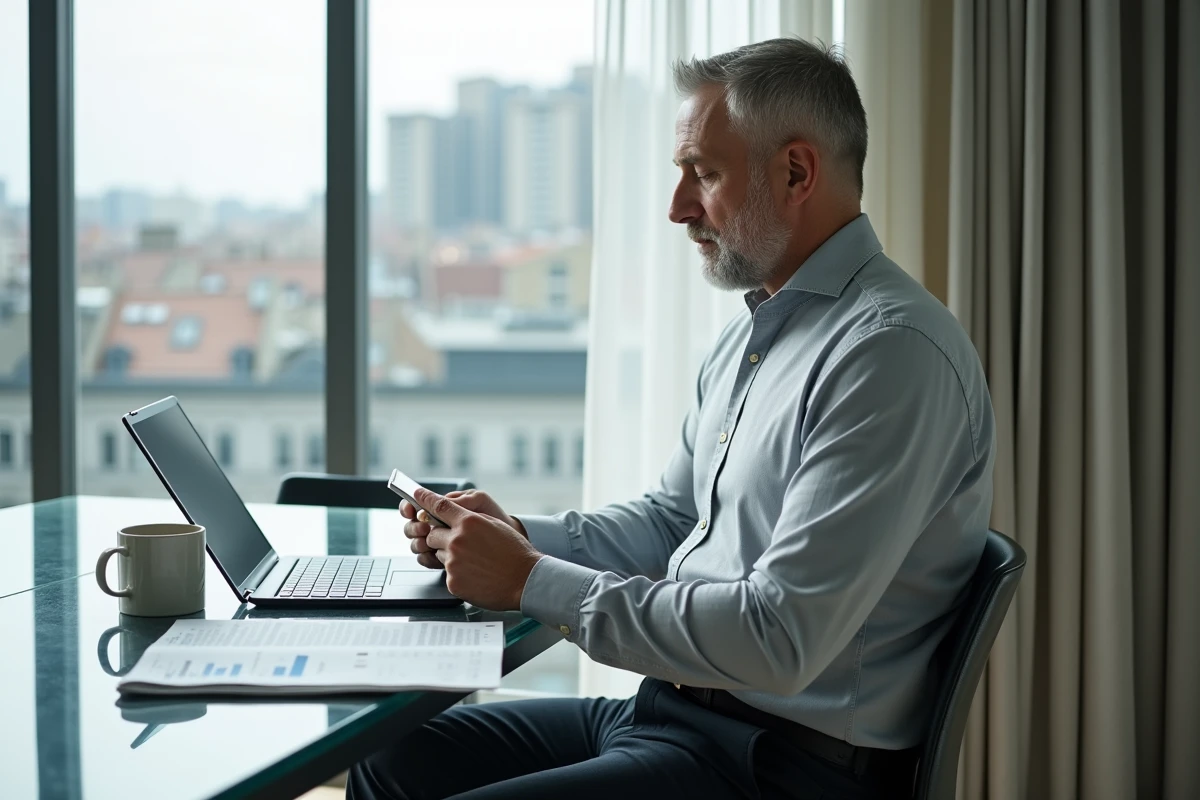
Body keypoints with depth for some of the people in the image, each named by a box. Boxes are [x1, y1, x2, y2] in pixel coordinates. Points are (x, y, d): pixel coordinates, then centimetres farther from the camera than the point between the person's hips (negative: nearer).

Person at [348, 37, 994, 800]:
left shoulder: (893, 352, -21)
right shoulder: (752, 335, 13)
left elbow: (780, 640, -27)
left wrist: (533, 581, -20)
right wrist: (519, 536, 3)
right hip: (669, 708, 10)